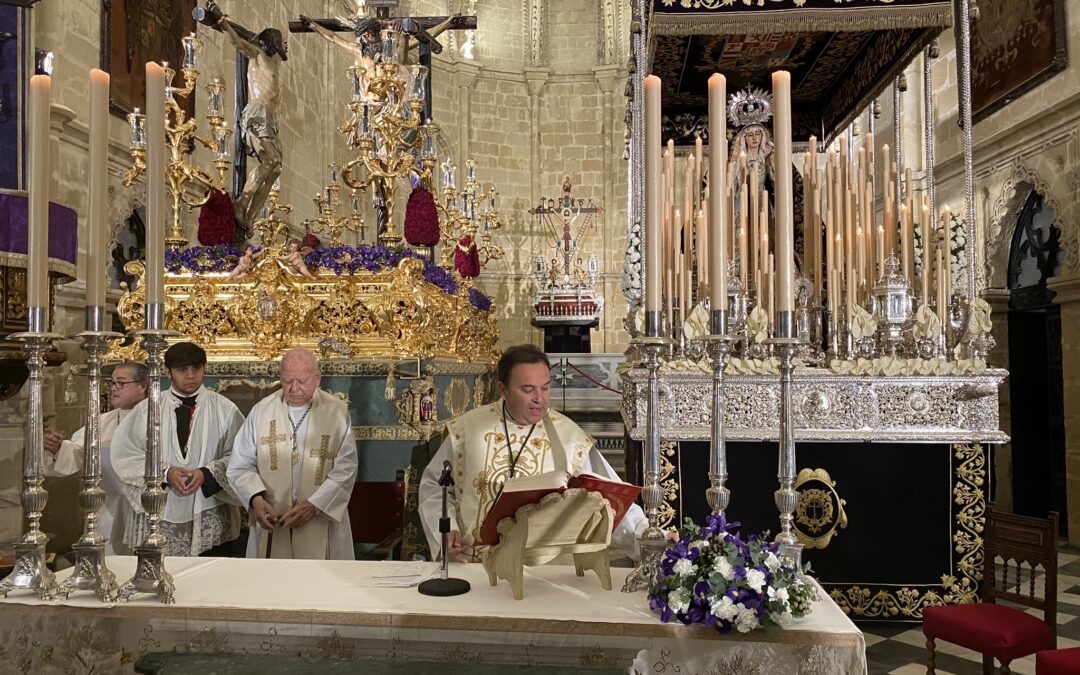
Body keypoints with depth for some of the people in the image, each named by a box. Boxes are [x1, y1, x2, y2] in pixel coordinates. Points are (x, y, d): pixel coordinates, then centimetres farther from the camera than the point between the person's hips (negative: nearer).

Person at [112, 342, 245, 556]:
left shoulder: (224, 409, 3)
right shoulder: (146, 409, 6)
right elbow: (126, 454, 2)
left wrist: (207, 474, -15)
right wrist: (165, 472, -12)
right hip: (159, 517, 1)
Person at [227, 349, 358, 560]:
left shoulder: (337, 412, -2)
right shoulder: (261, 410, 3)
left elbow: (345, 469, -6)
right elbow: (241, 465, 2)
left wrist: (313, 505, -17)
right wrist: (256, 498, -15)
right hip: (271, 526, 1)